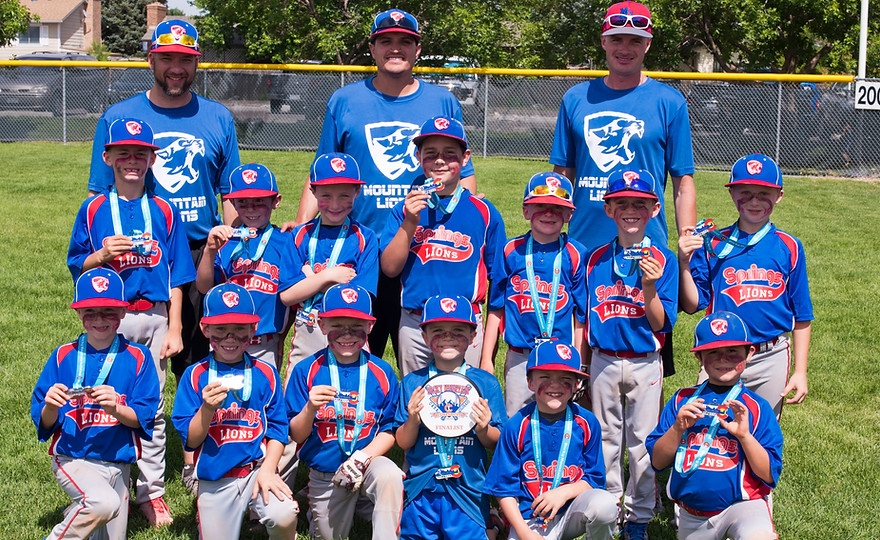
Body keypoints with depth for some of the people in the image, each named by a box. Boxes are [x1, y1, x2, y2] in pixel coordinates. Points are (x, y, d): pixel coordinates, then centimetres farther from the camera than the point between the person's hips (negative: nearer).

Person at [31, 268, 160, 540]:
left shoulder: (137, 357, -1)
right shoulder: (64, 356, 1)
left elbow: (145, 418, -6)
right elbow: (43, 423, 1)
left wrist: (115, 408, -24)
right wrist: (51, 407, -20)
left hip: (118, 464, 2)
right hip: (72, 459, -2)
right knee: (104, 502, -30)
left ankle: (76, 512, 36)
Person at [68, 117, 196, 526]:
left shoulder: (163, 211, 6)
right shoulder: (94, 210, 4)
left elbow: (175, 276, 6)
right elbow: (76, 266, 7)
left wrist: (174, 329, 1)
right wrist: (102, 255, -13)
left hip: (154, 317, 1)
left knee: (153, 408, 6)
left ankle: (151, 492, 15)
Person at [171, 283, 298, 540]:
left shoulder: (266, 373, 1)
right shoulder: (195, 376, -2)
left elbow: (277, 427, 3)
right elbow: (190, 440, -5)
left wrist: (268, 470, -10)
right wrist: (207, 408, -22)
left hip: (257, 470, 0)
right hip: (214, 480, 0)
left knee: (284, 516, -26)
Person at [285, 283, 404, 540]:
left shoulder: (382, 373, -5)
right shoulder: (306, 371, -7)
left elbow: (389, 430, -2)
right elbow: (296, 435, -7)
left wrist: (362, 457, -20)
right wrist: (310, 408, -28)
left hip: (369, 463, -1)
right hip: (324, 475, 1)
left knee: (389, 475, -34)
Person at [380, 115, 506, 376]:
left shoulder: (483, 212, 1)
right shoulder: (405, 208, 5)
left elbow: (498, 279, 4)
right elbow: (389, 268, -3)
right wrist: (410, 222, -14)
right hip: (414, 324, 2)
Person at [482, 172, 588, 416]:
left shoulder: (576, 255, -2)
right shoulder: (511, 251, 1)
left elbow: (581, 316, 1)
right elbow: (496, 309, 4)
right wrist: (487, 359, 2)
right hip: (519, 357, 1)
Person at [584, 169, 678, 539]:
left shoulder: (662, 259, -6)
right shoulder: (597, 260, 2)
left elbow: (662, 324, -10)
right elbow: (585, 318, 8)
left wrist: (650, 287, -25)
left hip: (645, 365, -2)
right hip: (604, 362, 2)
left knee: (642, 441, 6)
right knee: (606, 439, 12)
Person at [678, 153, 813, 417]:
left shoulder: (789, 247, 1)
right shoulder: (712, 244, 0)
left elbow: (801, 317, 5)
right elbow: (692, 304, -2)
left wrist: (800, 371, 2)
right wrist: (684, 264, -16)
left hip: (771, 359, 1)